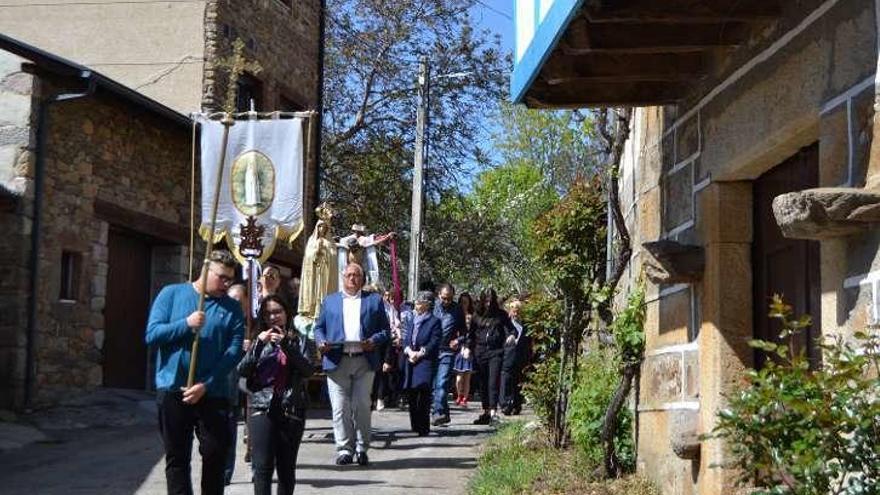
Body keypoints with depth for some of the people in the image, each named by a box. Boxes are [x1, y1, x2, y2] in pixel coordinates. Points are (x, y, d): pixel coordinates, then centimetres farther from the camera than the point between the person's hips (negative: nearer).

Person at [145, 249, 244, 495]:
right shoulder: (172, 294, 3)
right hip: (173, 390, 0)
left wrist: (205, 385, -16)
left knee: (215, 454, 1)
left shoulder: (232, 308, 4)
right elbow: (152, 334, -4)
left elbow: (234, 351, -5)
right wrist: (186, 324, -19)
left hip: (213, 393, 0)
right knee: (177, 457, 5)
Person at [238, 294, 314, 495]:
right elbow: (242, 371, -2)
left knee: (286, 467, 7)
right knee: (263, 466, -11)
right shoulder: (260, 340, 11)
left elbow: (308, 370, -7)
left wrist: (286, 345, -14)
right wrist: (259, 343, -12)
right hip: (263, 408, 0)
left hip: (292, 410, 0)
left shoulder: (297, 340, 9)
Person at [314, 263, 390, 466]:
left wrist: (374, 341, -11)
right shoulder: (330, 301, 17)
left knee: (362, 406, 0)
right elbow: (319, 327, 15)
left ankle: (362, 448, 9)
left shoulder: (374, 300, 13)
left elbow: (385, 330, 9)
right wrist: (321, 342, -6)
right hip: (337, 361, 1)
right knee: (340, 407, -2)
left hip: (364, 361, -1)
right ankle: (344, 448, 3)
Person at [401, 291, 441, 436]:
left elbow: (434, 343, -7)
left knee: (423, 393, -12)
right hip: (410, 363, 6)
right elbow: (406, 340, 14)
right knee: (411, 396, 4)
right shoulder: (411, 321, 20)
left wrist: (419, 353, -13)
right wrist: (409, 351, -6)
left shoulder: (435, 322, 1)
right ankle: (415, 425, 11)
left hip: (425, 362, -6)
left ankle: (423, 427, -9)